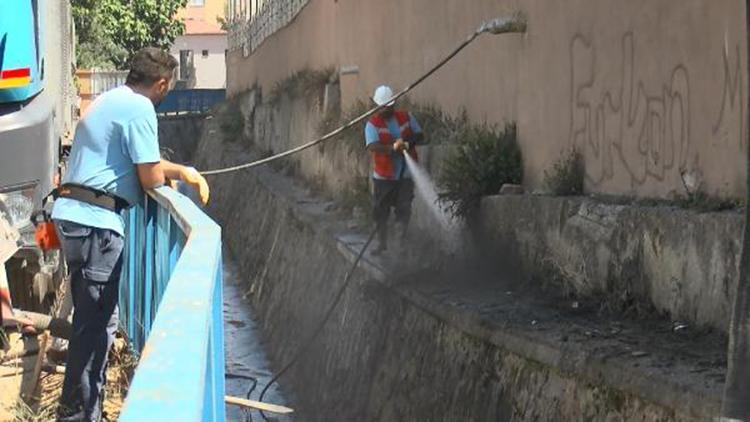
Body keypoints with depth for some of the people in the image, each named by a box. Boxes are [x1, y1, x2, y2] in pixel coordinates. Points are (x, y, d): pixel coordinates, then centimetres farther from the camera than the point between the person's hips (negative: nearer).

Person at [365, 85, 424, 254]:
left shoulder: (406, 117, 3)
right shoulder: (373, 123, -7)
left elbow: (420, 136, 6)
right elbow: (372, 146, -21)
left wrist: (407, 142, -16)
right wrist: (392, 147, -37)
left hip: (405, 174, 1)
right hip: (383, 175, -1)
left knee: (404, 210, 4)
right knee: (380, 212, 7)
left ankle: (403, 241, 17)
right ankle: (382, 243, 20)